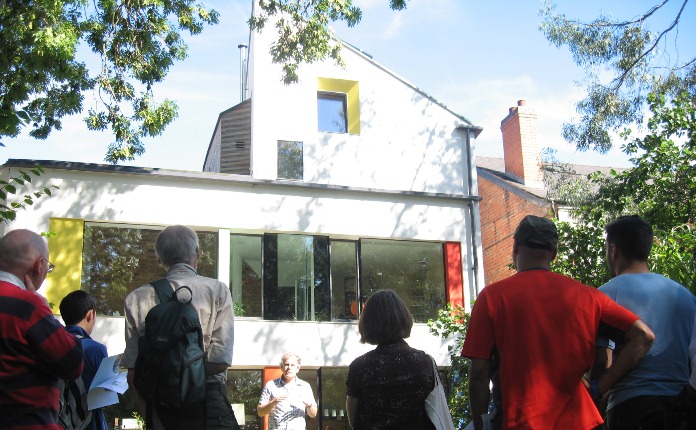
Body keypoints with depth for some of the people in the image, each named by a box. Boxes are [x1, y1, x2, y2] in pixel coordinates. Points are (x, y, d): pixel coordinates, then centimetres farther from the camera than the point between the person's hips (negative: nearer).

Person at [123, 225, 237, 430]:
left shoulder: (138, 298, 3)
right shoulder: (217, 290, -3)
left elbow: (133, 370, -3)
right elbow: (220, 361, -11)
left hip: (160, 406, 3)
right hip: (208, 405, -3)